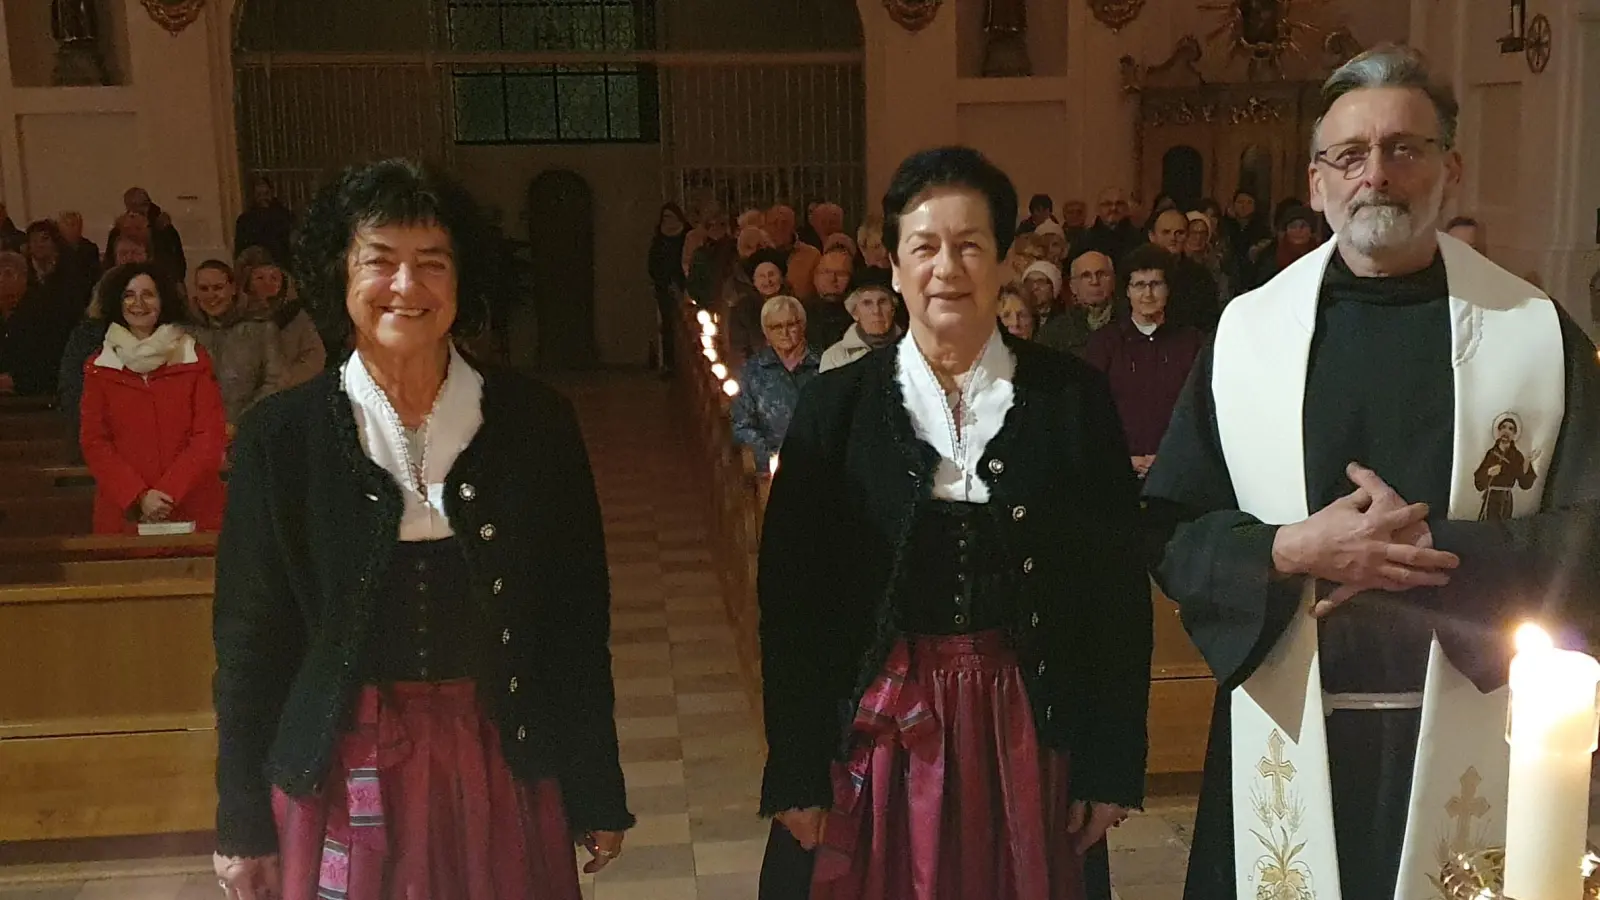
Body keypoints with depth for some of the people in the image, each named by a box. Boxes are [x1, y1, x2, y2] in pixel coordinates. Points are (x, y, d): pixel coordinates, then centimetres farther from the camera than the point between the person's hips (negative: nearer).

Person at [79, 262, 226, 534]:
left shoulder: (194, 358, 3)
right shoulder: (99, 367, 6)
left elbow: (210, 435, -3)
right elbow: (93, 442, 1)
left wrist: (169, 492, -14)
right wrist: (138, 497, -12)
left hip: (192, 510, -1)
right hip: (122, 512, 1)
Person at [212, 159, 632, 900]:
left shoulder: (534, 421, -5)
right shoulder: (282, 434, -5)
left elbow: (577, 619, 0)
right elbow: (251, 637, 0)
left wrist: (596, 794, 2)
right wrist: (243, 824, 2)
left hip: (500, 764, 1)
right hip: (343, 776, 0)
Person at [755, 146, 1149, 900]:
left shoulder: (1072, 398, -3)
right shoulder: (837, 405, -3)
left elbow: (1118, 590, -1)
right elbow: (790, 599, -3)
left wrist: (1112, 765, -2)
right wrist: (796, 775, -4)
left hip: (1026, 737, 0)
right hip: (873, 739, 0)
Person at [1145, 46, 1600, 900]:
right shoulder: (1245, 331, 0)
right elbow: (1170, 533, 1)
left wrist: (1433, 552, -15)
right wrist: (1291, 551, -16)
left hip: (1469, 730, 0)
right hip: (1289, 729, 1)